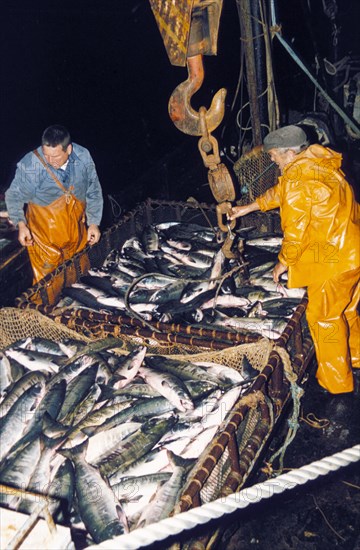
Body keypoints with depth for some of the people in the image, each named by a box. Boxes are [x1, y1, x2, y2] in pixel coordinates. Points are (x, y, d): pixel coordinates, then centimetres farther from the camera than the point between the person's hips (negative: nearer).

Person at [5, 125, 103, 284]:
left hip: (76, 228, 4)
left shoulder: (83, 157, -15)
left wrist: (94, 223, -1)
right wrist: (21, 224, -22)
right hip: (45, 233, -4)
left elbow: (94, 192, 0)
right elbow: (14, 196, -10)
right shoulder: (30, 165, -26)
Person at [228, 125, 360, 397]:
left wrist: (283, 262, 1)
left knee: (324, 318, 5)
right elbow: (280, 191, 24)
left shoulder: (297, 180, -18)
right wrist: (248, 207, 31)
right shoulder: (319, 163, 11)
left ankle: (337, 384, 16)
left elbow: (295, 230, -15)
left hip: (334, 259, -9)